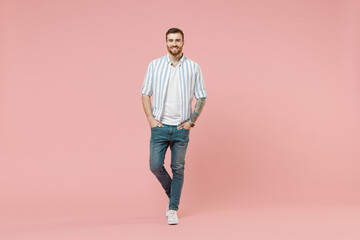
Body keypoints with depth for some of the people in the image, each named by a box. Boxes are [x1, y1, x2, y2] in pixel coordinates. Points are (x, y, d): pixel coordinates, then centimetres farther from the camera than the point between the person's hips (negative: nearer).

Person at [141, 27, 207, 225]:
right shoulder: (155, 65, 3)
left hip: (181, 128, 0)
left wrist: (191, 121, -3)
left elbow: (201, 97, 5)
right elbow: (145, 94, 6)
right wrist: (151, 119, -4)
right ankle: (172, 195, 26)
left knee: (178, 169, 3)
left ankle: (173, 209, 14)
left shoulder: (193, 67, 1)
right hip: (160, 126, 1)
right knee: (156, 166, -2)